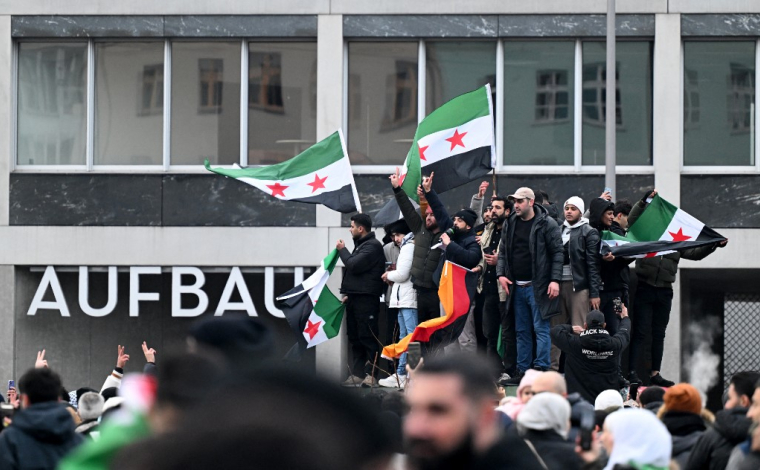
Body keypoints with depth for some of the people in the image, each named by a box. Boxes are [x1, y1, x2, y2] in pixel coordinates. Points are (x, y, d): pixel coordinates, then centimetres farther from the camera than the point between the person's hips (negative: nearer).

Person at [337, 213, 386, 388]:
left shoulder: (372, 246, -10)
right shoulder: (361, 245, 22)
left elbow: (354, 265, -20)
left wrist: (342, 250, -4)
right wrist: (347, 293, 18)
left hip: (366, 299, -10)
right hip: (355, 298, 10)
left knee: (367, 337, -11)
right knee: (355, 338, 10)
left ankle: (371, 375, -12)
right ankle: (358, 374, 14)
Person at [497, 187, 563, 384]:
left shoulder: (547, 224, -7)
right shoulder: (511, 224, 11)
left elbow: (558, 253, -9)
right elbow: (503, 251, 17)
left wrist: (555, 280, -15)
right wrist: (501, 274, 3)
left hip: (538, 286, -6)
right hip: (517, 287, 6)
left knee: (541, 329, -6)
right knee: (522, 331, 10)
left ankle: (542, 370, -5)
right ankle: (523, 371, 15)